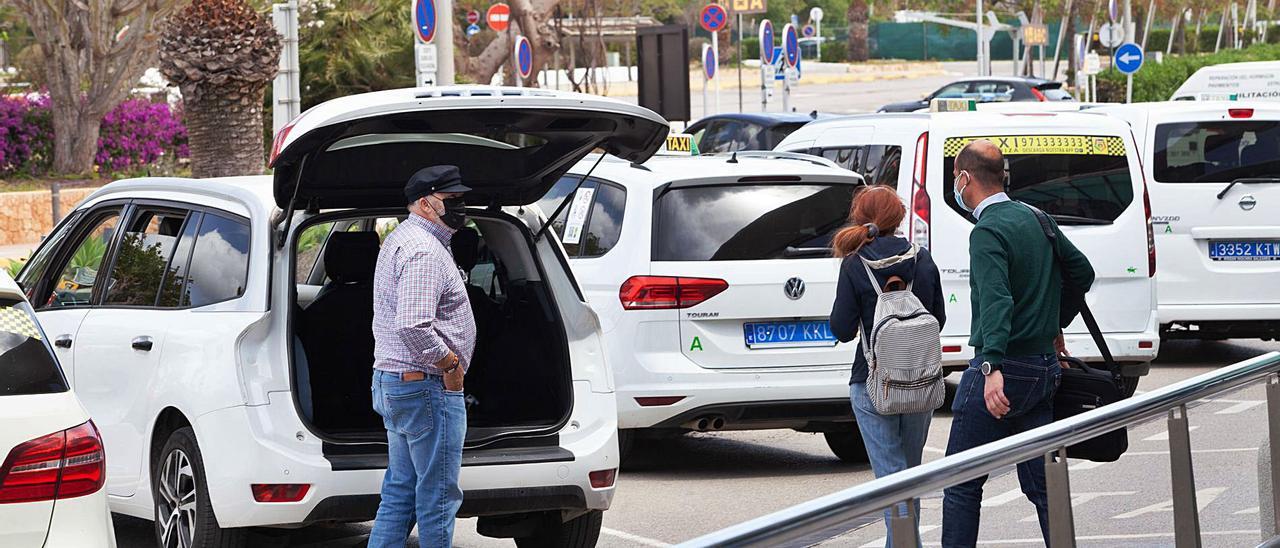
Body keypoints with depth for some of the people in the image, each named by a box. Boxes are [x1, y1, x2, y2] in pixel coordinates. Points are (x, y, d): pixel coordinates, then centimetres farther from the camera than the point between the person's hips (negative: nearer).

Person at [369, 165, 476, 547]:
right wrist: (451, 363, -16)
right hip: (428, 387, -11)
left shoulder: (401, 240, 17)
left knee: (400, 491, 14)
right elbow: (414, 327, -30)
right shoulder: (424, 251, -18)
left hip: (390, 382, 11)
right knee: (438, 496, -4)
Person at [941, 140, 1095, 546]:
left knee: (962, 486, -1)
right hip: (1045, 368, 8)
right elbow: (1082, 272, 22)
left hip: (1002, 369, -8)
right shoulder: (1035, 219, 12)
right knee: (1042, 484, 9)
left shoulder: (988, 232, -15)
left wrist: (992, 369, -39)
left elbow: (996, 302, -29)